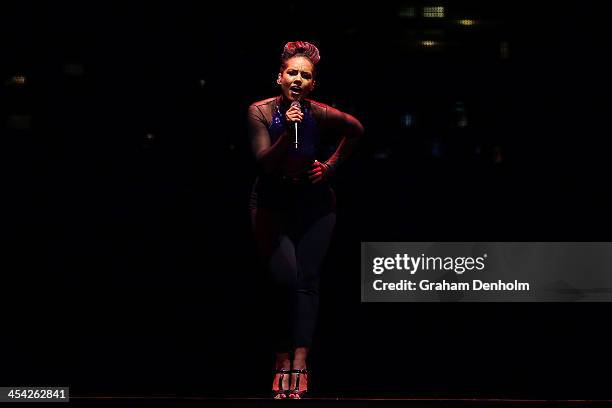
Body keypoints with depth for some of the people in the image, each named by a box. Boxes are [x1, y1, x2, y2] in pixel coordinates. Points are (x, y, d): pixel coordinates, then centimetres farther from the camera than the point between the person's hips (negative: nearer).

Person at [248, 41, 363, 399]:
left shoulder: (321, 115, -13)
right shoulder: (261, 112, -14)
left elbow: (356, 130, 7)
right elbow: (265, 163, -20)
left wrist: (332, 165, 3)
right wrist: (288, 132, -32)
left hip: (314, 204, 1)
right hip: (273, 205, -1)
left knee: (308, 281, -6)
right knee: (286, 279, -15)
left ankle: (298, 365, -7)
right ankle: (283, 362, -2)